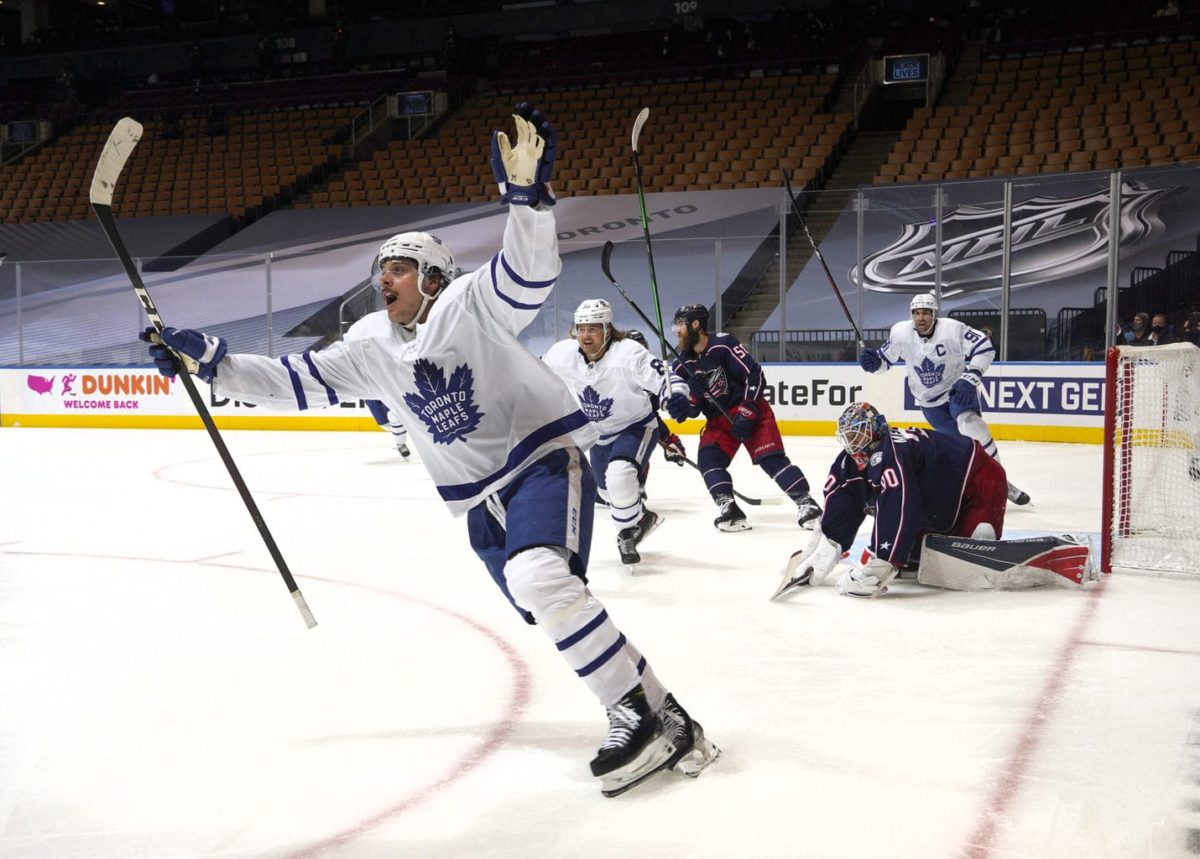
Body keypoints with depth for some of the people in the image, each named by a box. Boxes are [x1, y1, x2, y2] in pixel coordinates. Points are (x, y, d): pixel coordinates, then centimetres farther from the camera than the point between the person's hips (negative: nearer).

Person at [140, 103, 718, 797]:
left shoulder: (469, 303, -7)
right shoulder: (375, 356, 13)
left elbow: (531, 271, -24)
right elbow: (296, 380, 12)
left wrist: (527, 193, -40)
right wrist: (210, 361, 3)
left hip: (546, 458, -7)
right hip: (480, 499, 8)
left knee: (539, 579, -31)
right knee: (551, 613, 5)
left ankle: (651, 717, -24)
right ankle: (667, 723, 18)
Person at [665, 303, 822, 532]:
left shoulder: (723, 345, -16)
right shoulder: (682, 364, 3)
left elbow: (754, 375, -19)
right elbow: (693, 407, 3)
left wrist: (747, 412, -22)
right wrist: (680, 405, -21)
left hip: (751, 409, -6)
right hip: (719, 419, 6)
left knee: (770, 457, -17)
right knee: (708, 457, -15)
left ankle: (805, 502, -15)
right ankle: (728, 507, -16)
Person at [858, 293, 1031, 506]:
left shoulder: (953, 329, -23)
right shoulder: (900, 333, -14)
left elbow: (985, 348, -21)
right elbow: (885, 359, 1)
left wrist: (969, 378, -30)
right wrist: (873, 361, -22)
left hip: (958, 389, -3)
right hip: (929, 400, 3)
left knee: (969, 422, -29)